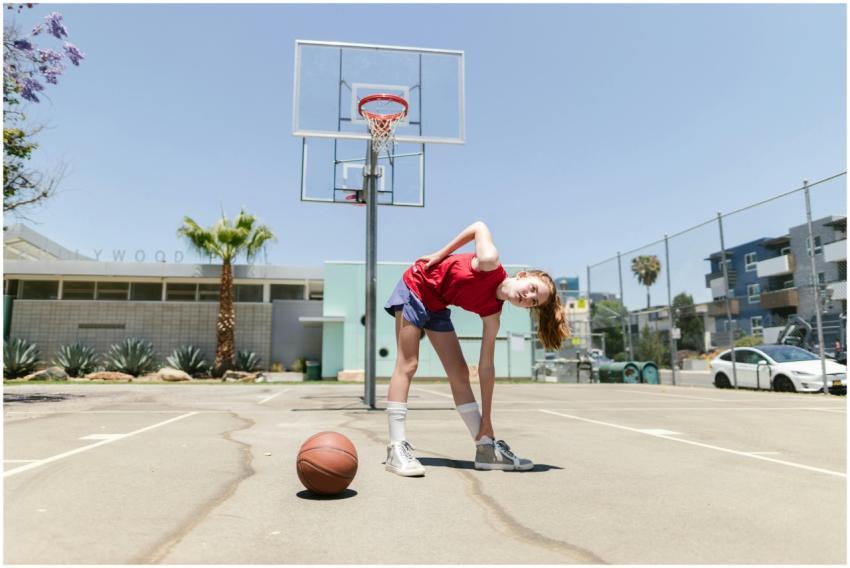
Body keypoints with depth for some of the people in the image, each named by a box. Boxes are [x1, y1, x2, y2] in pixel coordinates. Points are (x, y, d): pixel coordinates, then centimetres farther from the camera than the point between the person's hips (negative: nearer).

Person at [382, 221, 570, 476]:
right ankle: (397, 448, -13)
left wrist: (486, 420, -6)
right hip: (415, 287, -6)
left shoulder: (492, 313, -12)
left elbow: (486, 367, -8)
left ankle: (486, 448, 4)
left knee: (459, 373, 0)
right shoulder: (490, 263, -28)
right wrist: (440, 254, -12)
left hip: (437, 307, 6)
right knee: (408, 364, -12)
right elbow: (480, 226, -9)